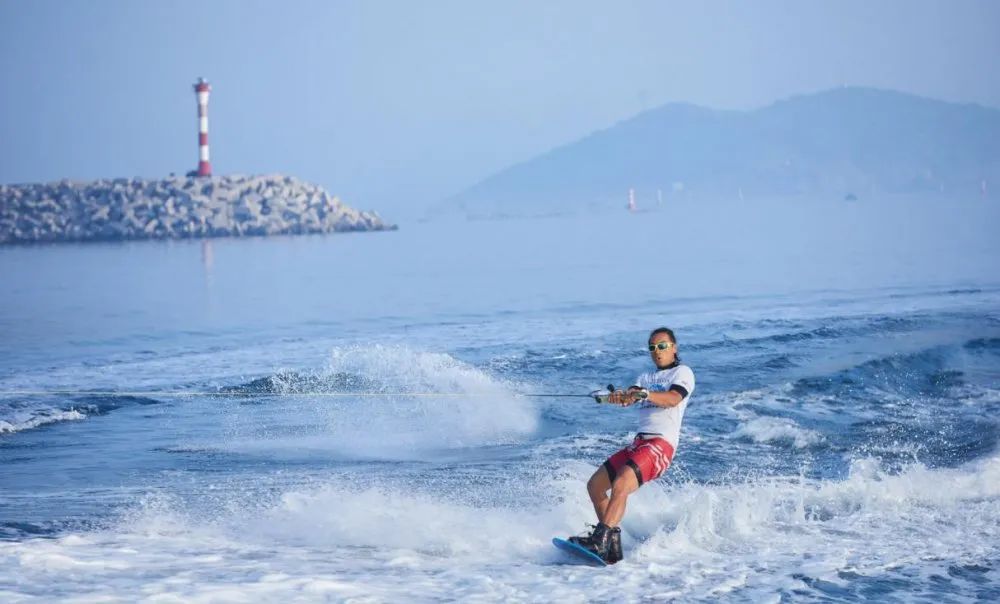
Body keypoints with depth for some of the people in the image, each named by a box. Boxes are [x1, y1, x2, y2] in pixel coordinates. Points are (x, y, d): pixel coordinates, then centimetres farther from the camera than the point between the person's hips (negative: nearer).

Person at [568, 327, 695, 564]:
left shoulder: (682, 373, 3)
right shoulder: (646, 377, 23)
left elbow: (673, 399, -17)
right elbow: (631, 397, 2)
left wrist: (645, 394, -35)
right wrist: (620, 397, -23)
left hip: (661, 444, -9)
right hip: (639, 442, 9)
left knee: (620, 486, -28)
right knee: (595, 485, 6)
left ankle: (600, 541, -35)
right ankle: (613, 543, 6)